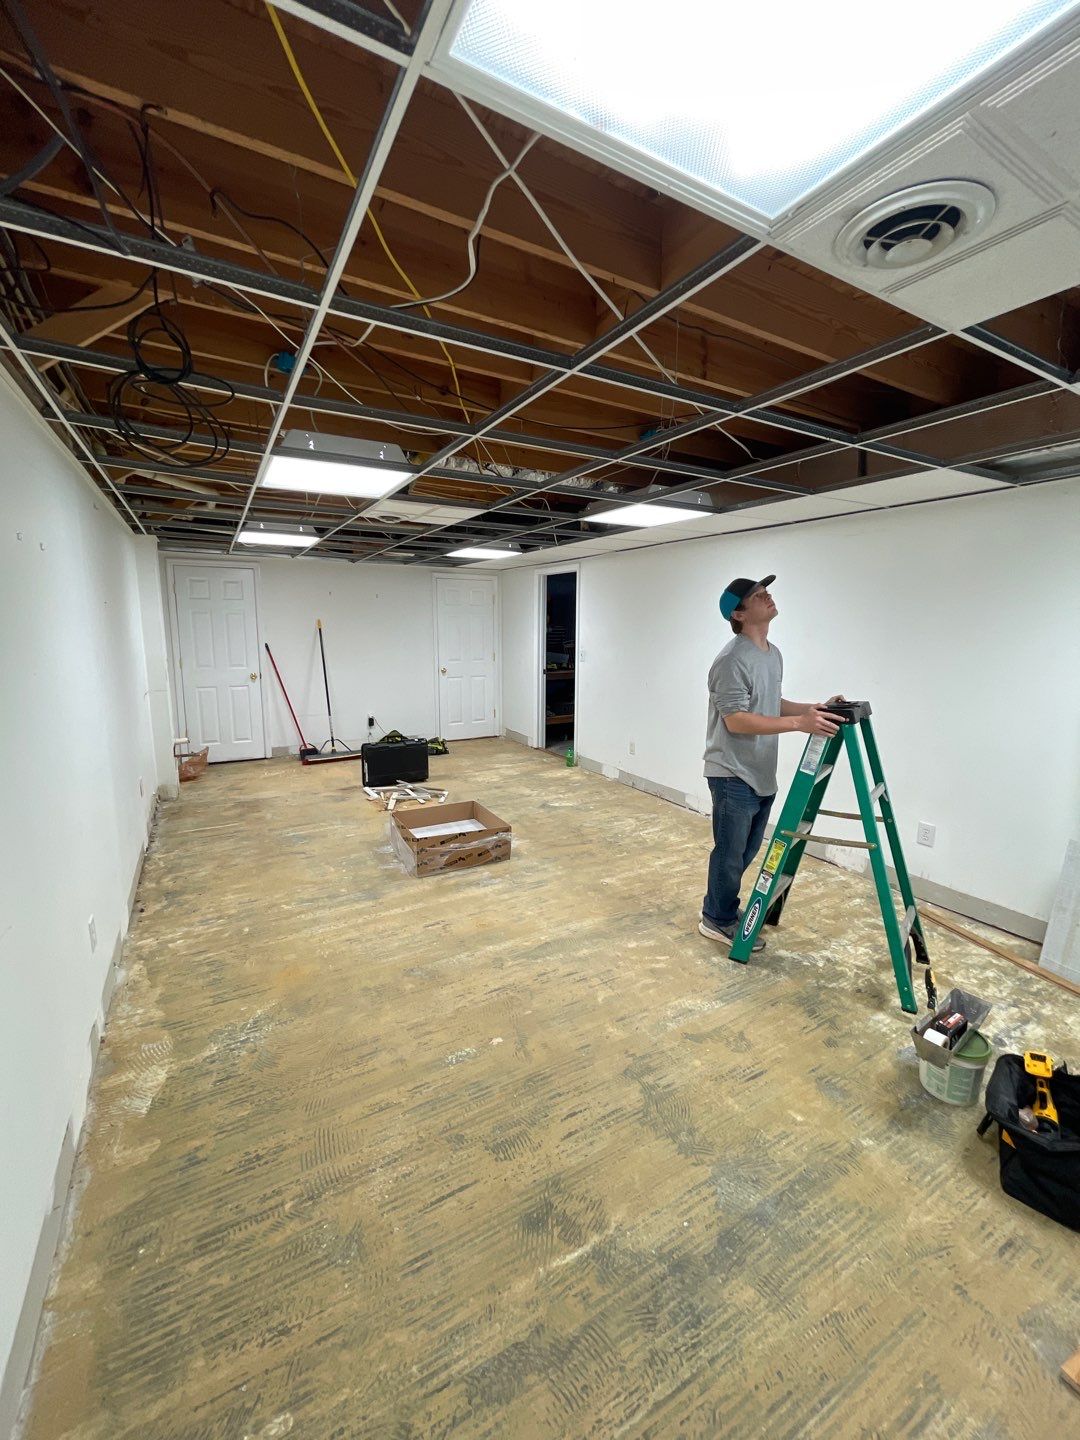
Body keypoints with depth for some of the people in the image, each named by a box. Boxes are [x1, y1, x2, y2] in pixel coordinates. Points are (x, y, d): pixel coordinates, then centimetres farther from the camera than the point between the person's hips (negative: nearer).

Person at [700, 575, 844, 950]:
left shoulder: (774, 654, 12)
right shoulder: (732, 660, -20)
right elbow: (736, 720, -25)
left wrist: (813, 708, 7)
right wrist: (800, 723, -30)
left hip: (762, 775, 9)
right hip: (733, 776, -9)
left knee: (747, 852, 19)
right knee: (730, 854, 3)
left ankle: (719, 908, 36)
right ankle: (719, 920, 20)